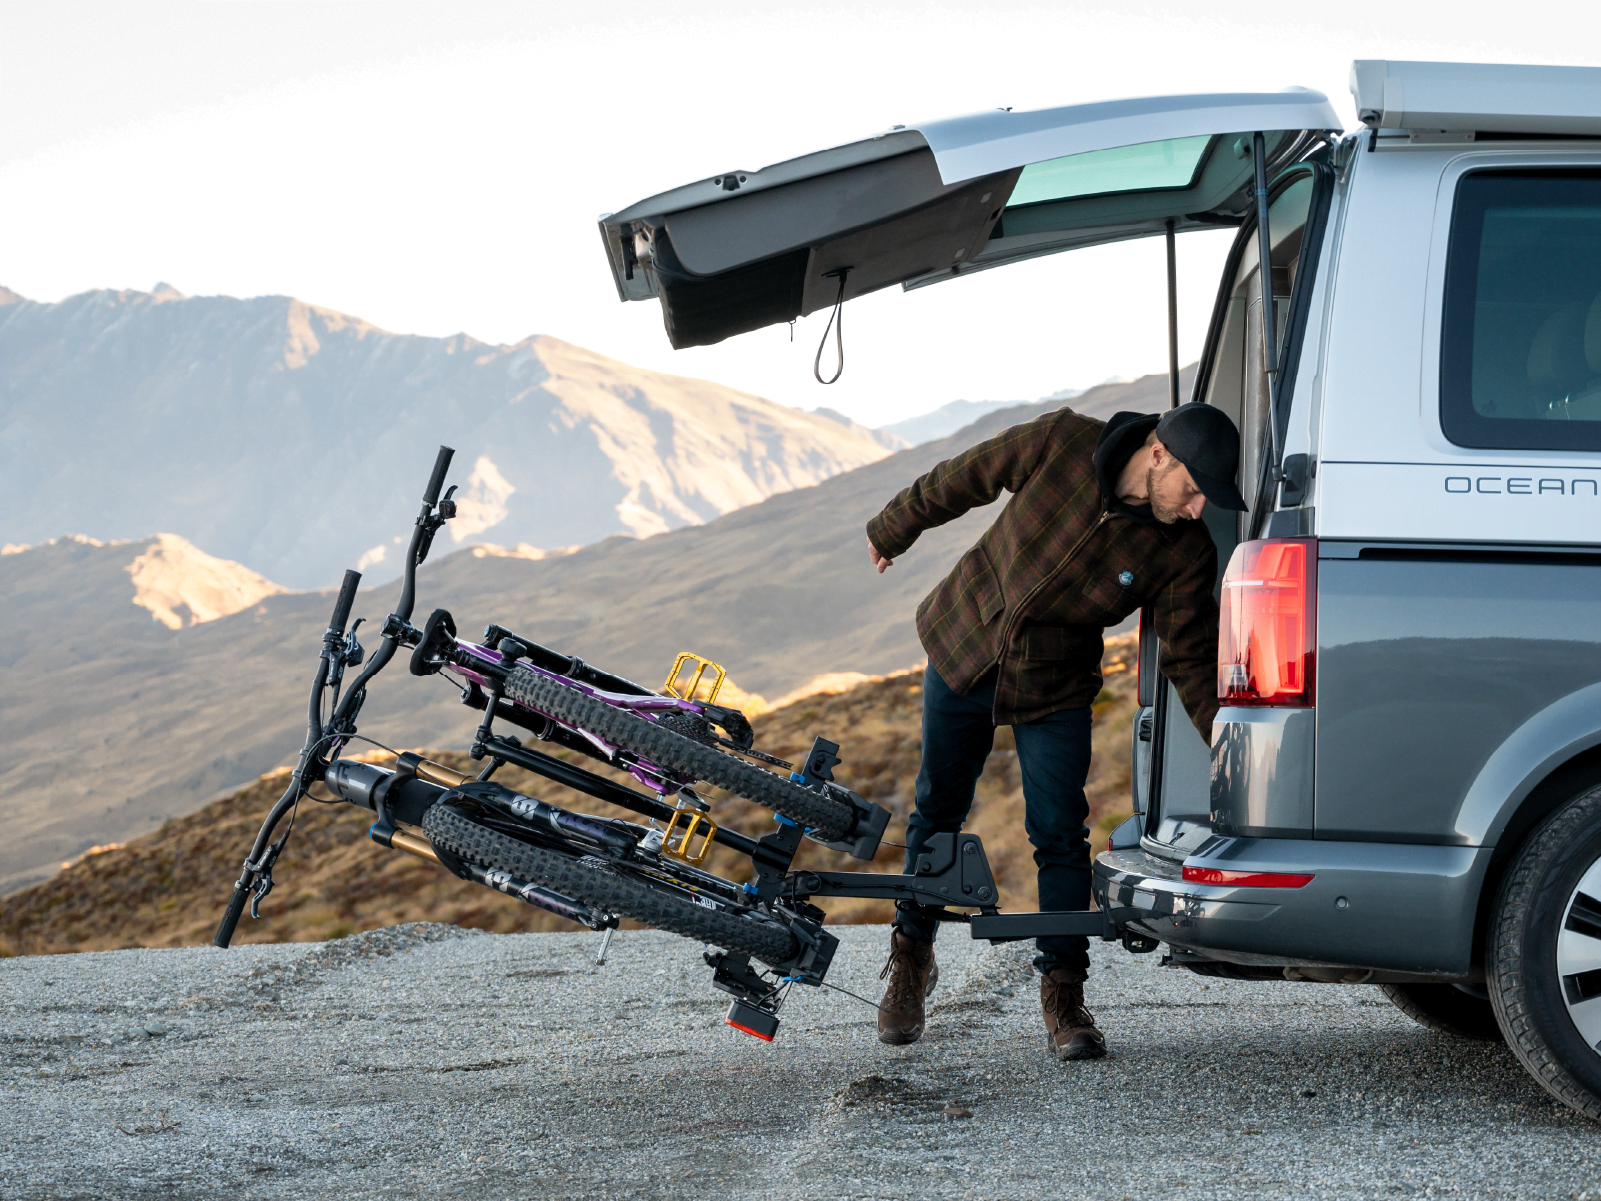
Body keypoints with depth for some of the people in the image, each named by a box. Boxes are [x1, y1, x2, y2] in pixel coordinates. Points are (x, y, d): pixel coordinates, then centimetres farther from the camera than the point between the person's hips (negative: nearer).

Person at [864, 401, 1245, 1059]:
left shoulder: (1184, 552, -19)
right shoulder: (1059, 443, -23)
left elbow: (1191, 658, -13)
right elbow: (956, 482, -7)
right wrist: (891, 532, 7)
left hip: (1054, 689, 0)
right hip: (961, 651, 0)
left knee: (1060, 835, -8)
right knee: (937, 812, 11)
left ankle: (1063, 997, 3)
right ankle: (911, 957, 31)